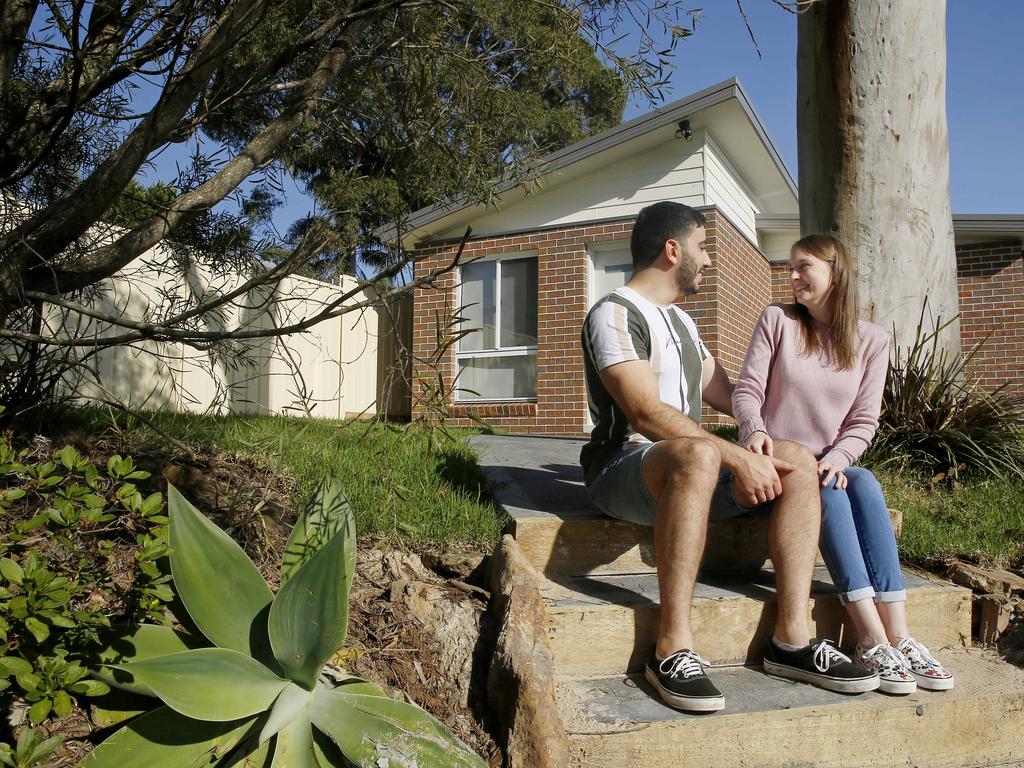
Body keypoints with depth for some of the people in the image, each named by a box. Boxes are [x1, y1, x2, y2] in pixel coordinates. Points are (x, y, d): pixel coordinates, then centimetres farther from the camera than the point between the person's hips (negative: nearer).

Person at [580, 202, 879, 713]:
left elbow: (727, 397, 25)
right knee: (700, 454, -39)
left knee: (798, 461, -10)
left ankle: (791, 638, -15)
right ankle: (672, 648, -34)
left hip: (690, 466, 9)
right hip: (624, 466, -8)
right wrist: (735, 457, -26)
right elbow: (646, 413, -22)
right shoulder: (615, 314, -9)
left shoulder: (680, 321, 22)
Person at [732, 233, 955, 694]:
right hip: (772, 462, -2)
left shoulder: (871, 340, 6)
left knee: (864, 484, -31)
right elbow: (747, 390, -5)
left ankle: (898, 635, -34)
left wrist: (834, 459, -18)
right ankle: (872, 642, -36)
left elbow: (863, 422, 1)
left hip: (826, 465, 2)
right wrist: (753, 428, -27)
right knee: (828, 492, -33)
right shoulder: (776, 320, 2)